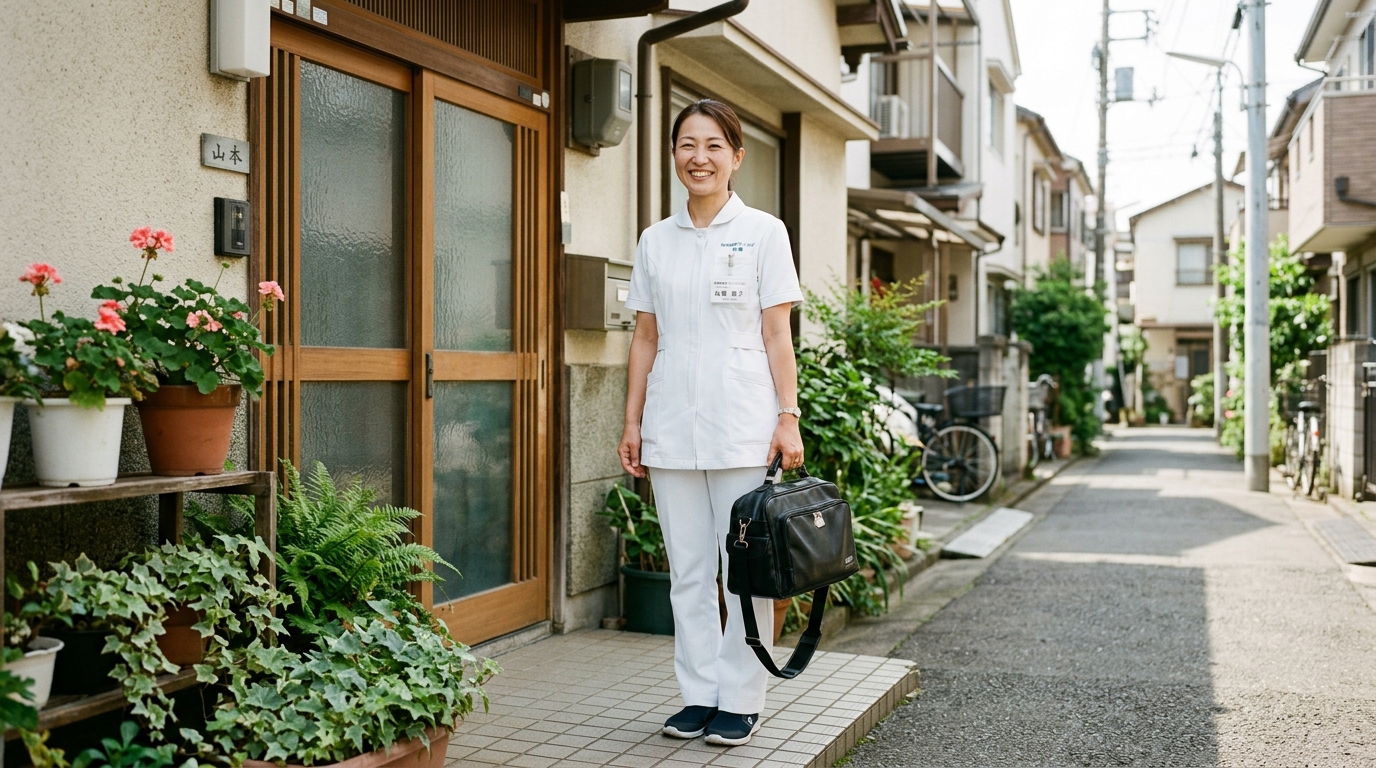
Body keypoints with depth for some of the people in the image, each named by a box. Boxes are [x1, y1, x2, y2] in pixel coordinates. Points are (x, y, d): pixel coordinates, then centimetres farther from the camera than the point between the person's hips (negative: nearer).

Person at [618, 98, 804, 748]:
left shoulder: (763, 233, 2)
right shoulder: (655, 241, 11)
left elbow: (777, 335, -1)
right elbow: (646, 337, 12)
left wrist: (787, 418, -7)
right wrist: (632, 422, 9)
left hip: (742, 429, -3)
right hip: (671, 428, 3)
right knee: (688, 571, 9)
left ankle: (741, 700, 14)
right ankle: (698, 694, 20)